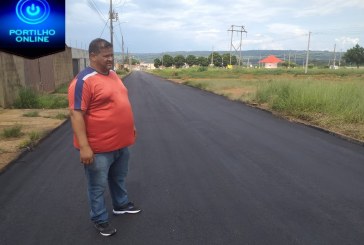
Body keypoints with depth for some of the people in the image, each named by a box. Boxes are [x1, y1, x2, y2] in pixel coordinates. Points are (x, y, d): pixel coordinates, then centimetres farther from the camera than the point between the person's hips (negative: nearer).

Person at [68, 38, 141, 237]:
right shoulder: (83, 81, -18)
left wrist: (130, 127, 21)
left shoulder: (113, 75, 9)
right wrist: (84, 146, -24)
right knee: (98, 186, 10)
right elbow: (76, 114, -21)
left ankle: (121, 205, 46)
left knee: (119, 178, 25)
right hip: (99, 147, -8)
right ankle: (99, 219, 29)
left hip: (120, 142, 8)